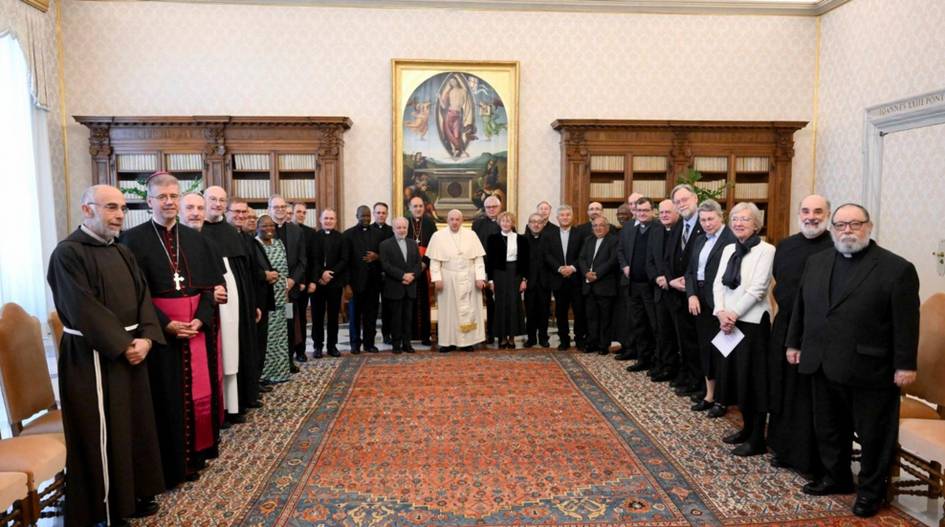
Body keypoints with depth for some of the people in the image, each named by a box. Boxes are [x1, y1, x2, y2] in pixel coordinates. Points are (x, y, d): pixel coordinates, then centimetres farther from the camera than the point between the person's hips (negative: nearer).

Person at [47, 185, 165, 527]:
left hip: (131, 350, 8)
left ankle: (133, 493, 28)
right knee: (102, 432, 1)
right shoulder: (68, 253, -12)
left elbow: (142, 295, 8)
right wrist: (124, 345, -18)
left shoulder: (123, 252, 12)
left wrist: (146, 337, -8)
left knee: (135, 425, 14)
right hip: (93, 357, -7)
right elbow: (84, 310, -19)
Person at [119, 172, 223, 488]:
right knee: (166, 395, 2)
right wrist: (165, 323, -17)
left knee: (197, 390, 8)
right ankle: (169, 463, 14)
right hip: (159, 329, -4)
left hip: (196, 327, 4)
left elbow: (210, 285, 6)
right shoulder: (134, 239, -4)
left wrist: (200, 319, -9)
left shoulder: (195, 239, 9)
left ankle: (194, 454, 23)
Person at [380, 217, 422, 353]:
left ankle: (406, 343, 13)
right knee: (396, 316, 1)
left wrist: (412, 276, -9)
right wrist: (402, 275, -16)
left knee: (408, 316, 6)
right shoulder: (385, 244, -1)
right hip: (394, 287, -4)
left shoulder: (413, 243, 13)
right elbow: (386, 265, -11)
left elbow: (418, 263, 9)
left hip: (410, 286, 4)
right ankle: (396, 343, 9)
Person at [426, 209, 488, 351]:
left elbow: (478, 259, 0)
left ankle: (467, 341, 12)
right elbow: (434, 260, -1)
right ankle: (448, 341, 10)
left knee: (469, 309, 4)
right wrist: (437, 279, -9)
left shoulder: (471, 235, 2)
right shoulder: (438, 236, -1)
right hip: (447, 279, -1)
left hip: (468, 279, 1)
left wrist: (480, 278, -7)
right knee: (448, 310, 4)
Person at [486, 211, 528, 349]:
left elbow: (525, 260, 4)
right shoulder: (493, 238, 1)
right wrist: (490, 279, -3)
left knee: (514, 304, 1)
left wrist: (524, 279, -3)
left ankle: (512, 337, 11)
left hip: (515, 274, 1)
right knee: (501, 304, 2)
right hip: (499, 273, -1)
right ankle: (502, 337, 10)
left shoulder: (521, 239, 3)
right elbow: (489, 260, 1)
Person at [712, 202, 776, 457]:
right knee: (735, 374, 14)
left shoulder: (766, 250, -10)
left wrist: (734, 314, -16)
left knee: (754, 378, 1)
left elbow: (757, 288, -16)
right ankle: (747, 428, 29)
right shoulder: (728, 249, 11)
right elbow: (718, 283, 5)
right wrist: (721, 312, -9)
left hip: (753, 321, -7)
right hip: (729, 321, 7)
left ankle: (757, 439, 12)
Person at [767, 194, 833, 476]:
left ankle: (814, 459, 17)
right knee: (783, 392, 15)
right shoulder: (785, 245, 8)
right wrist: (786, 306, 12)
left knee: (813, 397, 3)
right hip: (784, 328, 6)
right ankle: (785, 448, 31)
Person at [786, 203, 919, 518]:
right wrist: (794, 343, 13)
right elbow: (801, 306, 15)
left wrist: (905, 365, -11)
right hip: (824, 366, 6)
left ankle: (871, 489, 26)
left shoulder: (897, 268, -8)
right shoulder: (816, 262, 9)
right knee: (828, 429, 17)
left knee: (872, 434, 9)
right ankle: (837, 477, 35)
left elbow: (906, 323, -10)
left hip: (869, 370, -5)